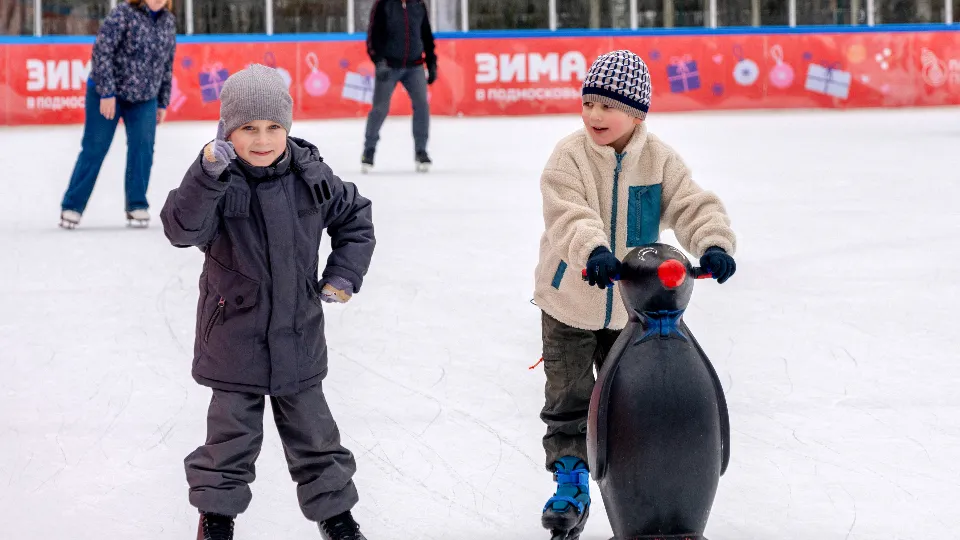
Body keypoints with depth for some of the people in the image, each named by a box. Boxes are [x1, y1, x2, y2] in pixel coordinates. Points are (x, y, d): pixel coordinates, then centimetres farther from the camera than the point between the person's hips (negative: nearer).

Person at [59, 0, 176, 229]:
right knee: (94, 150, -2)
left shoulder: (169, 21, 2)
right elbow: (102, 50, -20)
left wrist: (163, 102, 11)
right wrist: (107, 92, -22)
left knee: (143, 148, -6)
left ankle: (137, 206, 5)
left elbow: (167, 65, 11)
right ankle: (72, 206, 6)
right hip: (107, 94, -5)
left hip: (144, 98, 5)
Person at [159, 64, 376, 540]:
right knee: (232, 433, 7)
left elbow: (355, 216, 12)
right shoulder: (218, 182, -16)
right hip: (234, 336, -3)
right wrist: (208, 175, -45)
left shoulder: (309, 175, -4)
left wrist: (345, 273, 2)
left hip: (299, 337, 3)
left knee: (313, 430, 16)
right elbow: (182, 229, -33)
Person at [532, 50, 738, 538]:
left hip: (632, 307, 2)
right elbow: (568, 214, -31)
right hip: (569, 302, -2)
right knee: (568, 401, 5)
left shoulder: (659, 159, -8)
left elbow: (693, 206, -15)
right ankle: (571, 486, 17)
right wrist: (593, 249, -51)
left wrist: (714, 243, -36)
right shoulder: (569, 157, -17)